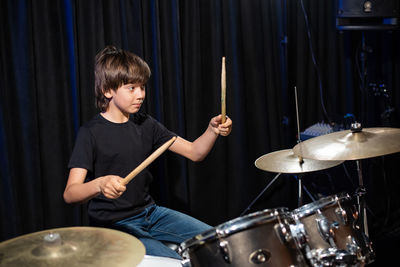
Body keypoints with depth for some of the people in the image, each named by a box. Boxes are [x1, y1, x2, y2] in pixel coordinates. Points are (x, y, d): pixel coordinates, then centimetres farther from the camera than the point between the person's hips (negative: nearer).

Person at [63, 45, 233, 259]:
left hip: (149, 212, 7)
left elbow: (194, 152, 2)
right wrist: (100, 184, -44)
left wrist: (213, 130, -18)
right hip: (112, 226, -7)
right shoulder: (91, 133, -14)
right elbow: (70, 193, -23)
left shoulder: (145, 124, 5)